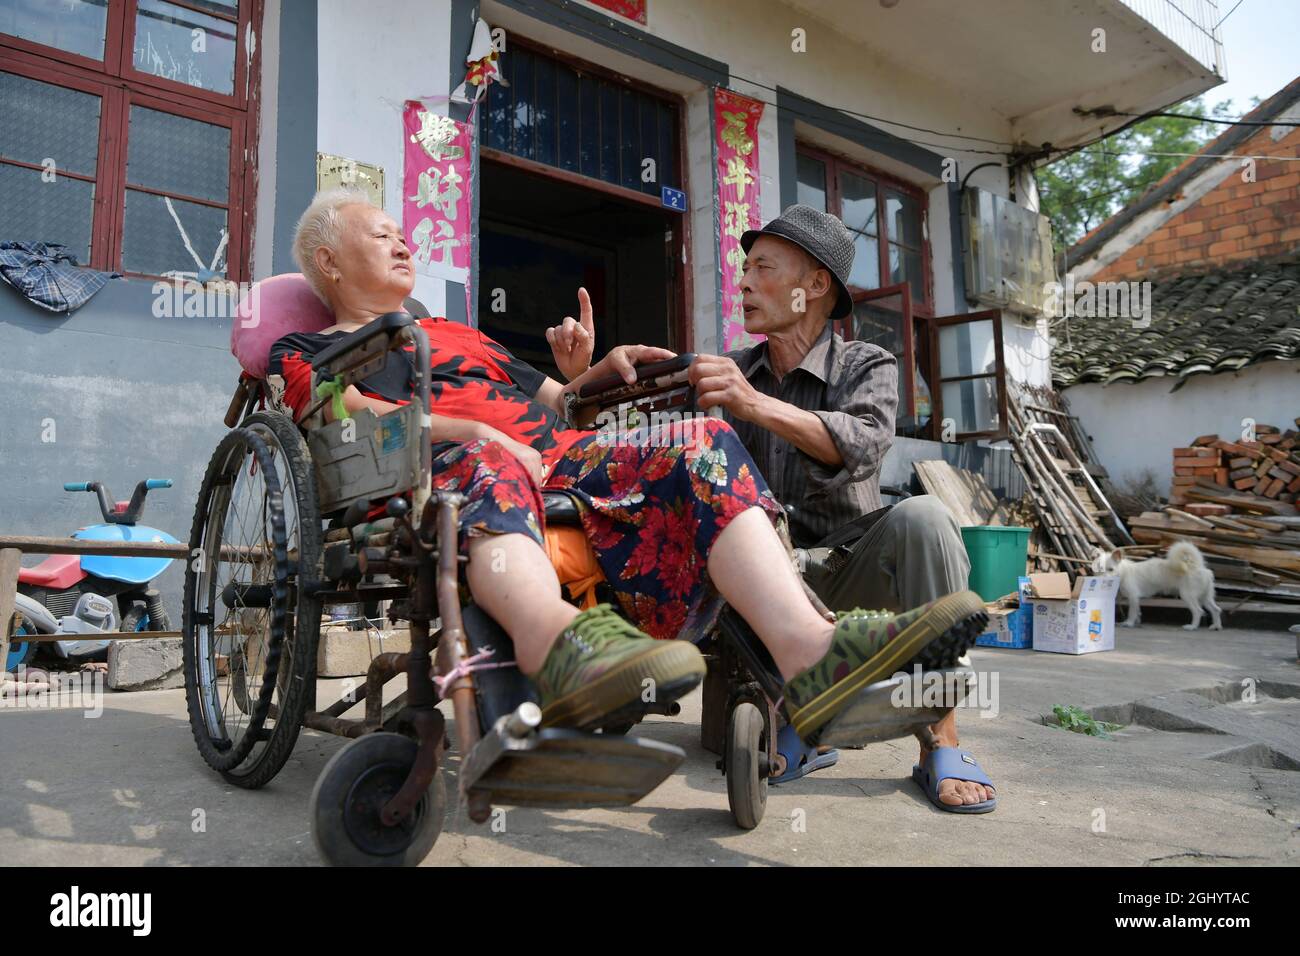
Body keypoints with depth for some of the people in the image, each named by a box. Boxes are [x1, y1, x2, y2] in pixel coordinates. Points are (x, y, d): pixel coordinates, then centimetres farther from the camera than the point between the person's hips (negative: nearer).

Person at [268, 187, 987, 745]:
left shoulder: (457, 335, 40)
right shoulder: (307, 352, 20)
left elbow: (549, 404, 37)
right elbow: (354, 418, -3)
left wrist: (599, 373, 15)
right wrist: (477, 431, -18)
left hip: (554, 463, 5)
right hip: (432, 475, -4)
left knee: (701, 443, -19)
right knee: (485, 463, -40)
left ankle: (806, 646, -42)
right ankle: (559, 639, -69)